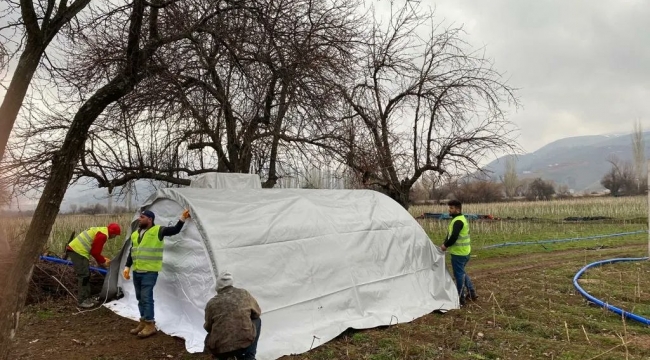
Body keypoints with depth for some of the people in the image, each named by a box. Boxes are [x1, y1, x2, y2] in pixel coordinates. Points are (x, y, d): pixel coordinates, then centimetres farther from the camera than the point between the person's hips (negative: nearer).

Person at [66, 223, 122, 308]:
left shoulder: (100, 231, 17)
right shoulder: (103, 235, -15)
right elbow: (95, 252, -14)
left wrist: (103, 258, 18)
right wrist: (103, 261, 0)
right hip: (78, 251, -11)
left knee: (86, 275, 16)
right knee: (84, 276, -6)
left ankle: (86, 298, 23)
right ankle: (82, 301, -1)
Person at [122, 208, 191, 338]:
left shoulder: (158, 230, -8)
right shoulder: (135, 234, 12)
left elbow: (175, 230, -16)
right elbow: (132, 252, 17)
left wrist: (183, 218, -26)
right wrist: (127, 267, 10)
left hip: (149, 271, -7)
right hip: (137, 271, 7)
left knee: (146, 297, -9)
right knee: (140, 298, 14)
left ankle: (150, 325, 0)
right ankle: (143, 322, 25)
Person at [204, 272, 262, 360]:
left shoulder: (211, 303, -1)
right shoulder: (244, 294, 2)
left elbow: (208, 328, 12)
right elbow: (257, 313, 16)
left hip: (219, 349, 3)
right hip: (245, 343, -2)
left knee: (209, 340, 36)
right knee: (256, 320, 25)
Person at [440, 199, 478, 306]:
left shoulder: (457, 221, -20)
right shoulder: (462, 219, 14)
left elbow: (454, 237, -28)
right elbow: (450, 234, 15)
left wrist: (445, 245, -13)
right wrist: (446, 244, 3)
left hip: (459, 253, -10)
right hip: (464, 252, 10)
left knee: (459, 274, -1)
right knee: (462, 272, 22)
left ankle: (460, 298, 8)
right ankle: (472, 293, 27)